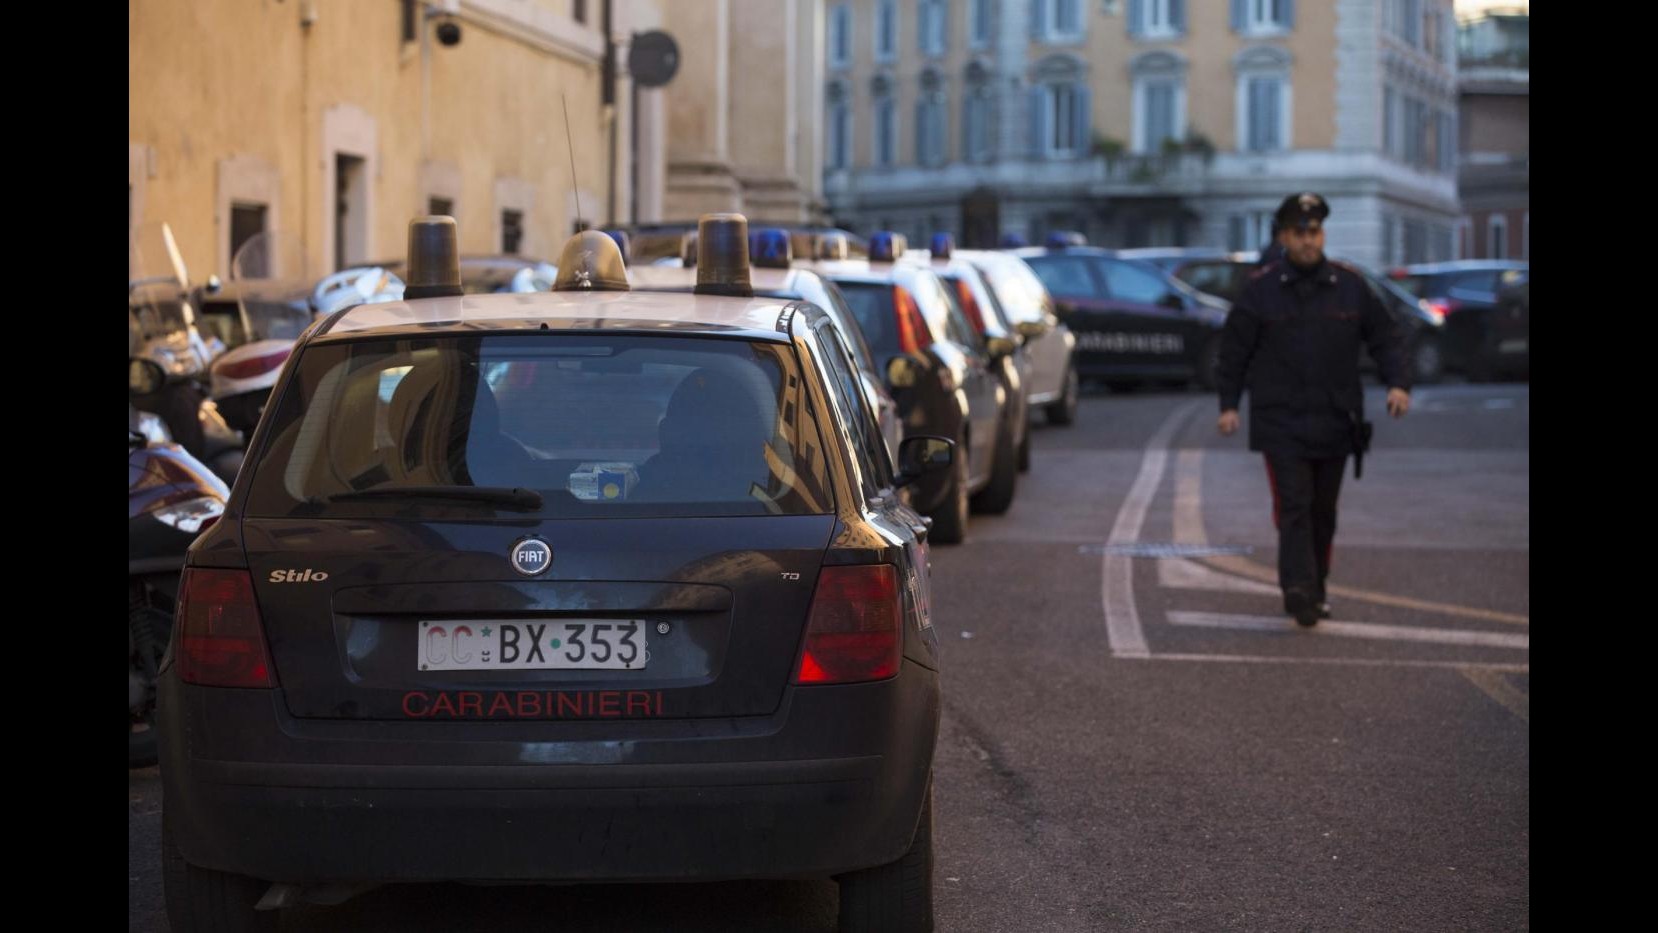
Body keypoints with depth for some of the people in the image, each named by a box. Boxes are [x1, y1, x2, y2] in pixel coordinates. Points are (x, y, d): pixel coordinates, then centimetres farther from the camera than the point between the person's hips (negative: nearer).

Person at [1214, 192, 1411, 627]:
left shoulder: (1349, 285, 4)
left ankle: (1315, 591, 21)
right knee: (1294, 507, -12)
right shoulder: (1262, 288, -2)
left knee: (1323, 511, 10)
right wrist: (1229, 403, -1)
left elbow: (1384, 338, 10)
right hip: (1280, 421, -3)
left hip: (1334, 422, 3)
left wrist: (1397, 383, -5)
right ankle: (1299, 591, -16)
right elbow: (1234, 348, 3)